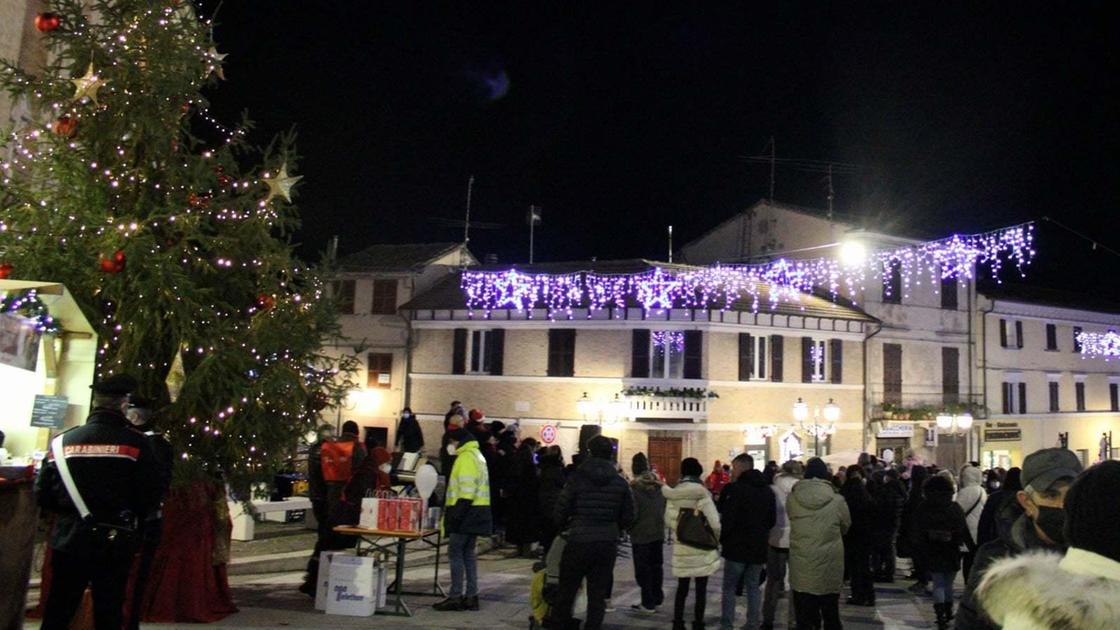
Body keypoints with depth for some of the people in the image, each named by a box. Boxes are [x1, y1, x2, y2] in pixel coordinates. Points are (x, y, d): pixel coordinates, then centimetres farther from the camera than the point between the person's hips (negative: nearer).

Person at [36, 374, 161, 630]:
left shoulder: (61, 441, -1)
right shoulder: (136, 443, -11)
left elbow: (43, 496, 2)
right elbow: (151, 497, -11)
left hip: (68, 541, 3)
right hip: (114, 544, -3)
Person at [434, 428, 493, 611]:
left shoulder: (466, 458, -11)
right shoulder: (478, 456, 20)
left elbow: (466, 490, -20)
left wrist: (456, 514, -23)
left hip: (467, 512, -10)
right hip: (475, 513, 10)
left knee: (455, 552, -6)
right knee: (468, 553, 12)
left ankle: (456, 597, -5)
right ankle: (471, 596, 14)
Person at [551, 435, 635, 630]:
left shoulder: (577, 478, -8)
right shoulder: (620, 483, 1)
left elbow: (561, 509, -6)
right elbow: (628, 517, 6)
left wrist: (562, 527, 13)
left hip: (579, 541, -2)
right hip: (608, 544, 2)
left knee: (567, 587, 12)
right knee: (598, 592, 10)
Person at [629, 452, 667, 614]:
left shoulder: (634, 487, -17)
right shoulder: (659, 485, 3)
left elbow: (632, 513, -17)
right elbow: (665, 507, 8)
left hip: (640, 534, -6)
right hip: (658, 532, 6)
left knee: (643, 568, 3)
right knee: (656, 565, 16)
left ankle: (648, 603, 6)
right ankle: (657, 598, 24)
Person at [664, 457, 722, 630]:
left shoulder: (673, 494, -2)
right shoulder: (702, 494, -13)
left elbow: (668, 519, 2)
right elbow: (715, 522, -15)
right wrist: (717, 538, 4)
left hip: (681, 548, 3)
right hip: (702, 548, -3)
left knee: (681, 588, 15)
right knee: (701, 589, 8)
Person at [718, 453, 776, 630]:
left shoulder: (735, 489, -15)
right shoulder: (767, 490, 8)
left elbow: (727, 519, -18)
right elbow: (772, 520, 15)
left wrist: (721, 538, -4)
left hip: (737, 546, -6)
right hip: (758, 547, 6)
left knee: (729, 587, 4)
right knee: (753, 586, 14)